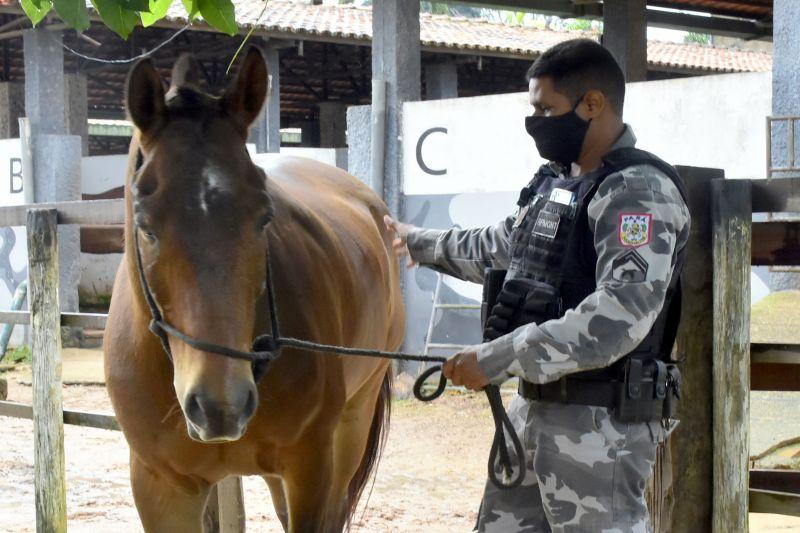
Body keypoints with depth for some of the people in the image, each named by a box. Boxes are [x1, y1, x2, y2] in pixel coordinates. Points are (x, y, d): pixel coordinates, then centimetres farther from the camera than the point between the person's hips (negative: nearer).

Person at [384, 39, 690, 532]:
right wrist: (419, 242, 41)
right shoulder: (557, 183, 13)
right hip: (535, 407, 9)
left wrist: (499, 359, -28)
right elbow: (499, 248, 33)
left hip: (600, 421, -9)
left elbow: (622, 315, -28)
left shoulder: (639, 189, -16)